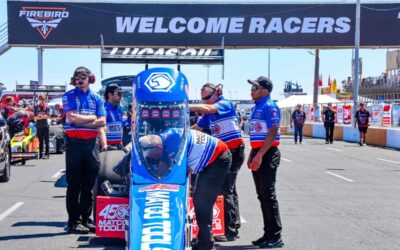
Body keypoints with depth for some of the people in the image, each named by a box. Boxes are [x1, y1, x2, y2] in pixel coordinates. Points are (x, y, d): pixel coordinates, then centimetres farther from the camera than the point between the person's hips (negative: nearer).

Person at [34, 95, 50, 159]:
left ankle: (47, 154, -4)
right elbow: (34, 117, 4)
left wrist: (40, 116, -19)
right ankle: (40, 154, 11)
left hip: (45, 125, -2)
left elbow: (48, 116, -6)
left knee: (46, 140, -4)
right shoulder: (36, 107, 8)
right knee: (40, 141, 6)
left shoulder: (47, 107, 3)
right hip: (39, 126, 2)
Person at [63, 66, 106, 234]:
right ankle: (74, 222, 1)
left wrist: (80, 121, -8)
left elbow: (102, 122, 2)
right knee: (74, 184, -2)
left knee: (89, 184, 8)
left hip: (91, 143, 4)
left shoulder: (96, 98, 13)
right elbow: (71, 117, -12)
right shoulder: (69, 96, 3)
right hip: (75, 142, -4)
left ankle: (86, 219, 16)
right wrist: (91, 118, -2)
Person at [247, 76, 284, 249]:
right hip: (258, 154, 10)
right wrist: (252, 155, 18)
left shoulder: (269, 107, -12)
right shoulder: (257, 107, 17)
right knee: (262, 195, 11)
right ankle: (268, 233, 18)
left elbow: (272, 133, -20)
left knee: (268, 195, -8)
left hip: (267, 155, -9)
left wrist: (260, 155, -23)